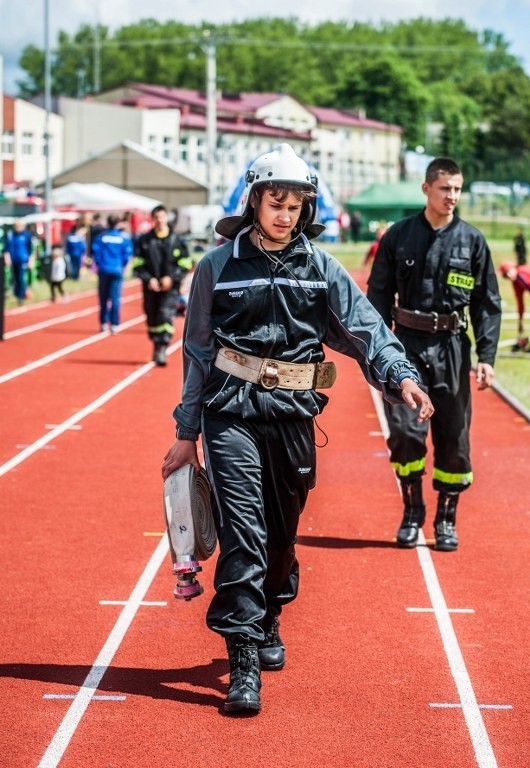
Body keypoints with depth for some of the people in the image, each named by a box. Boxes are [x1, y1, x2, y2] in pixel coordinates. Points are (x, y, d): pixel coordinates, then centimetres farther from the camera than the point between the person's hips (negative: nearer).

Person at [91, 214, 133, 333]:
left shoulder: (102, 236, -2)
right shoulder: (124, 237, -2)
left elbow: (95, 250, -7)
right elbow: (127, 253, -5)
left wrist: (99, 264, 7)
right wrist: (122, 266, 10)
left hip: (104, 270, 1)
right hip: (117, 270, -1)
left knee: (103, 298, 11)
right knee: (115, 298, -1)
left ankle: (104, 323, 15)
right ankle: (114, 324, -7)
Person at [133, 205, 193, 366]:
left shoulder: (177, 240, 2)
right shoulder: (144, 240, 4)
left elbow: (185, 265, 4)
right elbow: (137, 265, 4)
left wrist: (172, 278, -10)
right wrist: (148, 279, -11)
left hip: (170, 287, -2)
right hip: (151, 286, 2)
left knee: (166, 315, -17)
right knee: (152, 318, 9)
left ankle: (162, 348, -20)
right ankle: (156, 346, 27)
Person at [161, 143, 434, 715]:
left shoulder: (320, 267, 4)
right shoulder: (219, 266, 1)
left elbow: (364, 327, -5)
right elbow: (197, 350, 6)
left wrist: (400, 375, -24)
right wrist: (187, 432, 6)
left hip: (294, 414, 3)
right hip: (232, 412, -2)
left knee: (281, 532, 14)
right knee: (242, 531, -13)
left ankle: (267, 625, 38)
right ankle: (244, 663, -14)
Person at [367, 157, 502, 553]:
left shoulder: (472, 240, 3)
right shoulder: (399, 236, 3)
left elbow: (488, 303, 6)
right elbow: (379, 296, 8)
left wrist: (486, 357, -2)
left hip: (453, 348, 1)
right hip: (407, 346, 0)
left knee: (454, 437, 4)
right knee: (405, 431, -9)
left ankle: (447, 518, 18)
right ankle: (413, 510, 9)